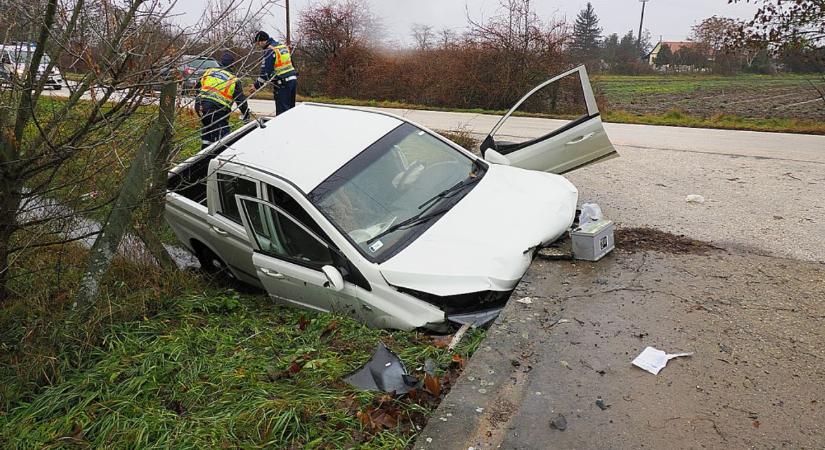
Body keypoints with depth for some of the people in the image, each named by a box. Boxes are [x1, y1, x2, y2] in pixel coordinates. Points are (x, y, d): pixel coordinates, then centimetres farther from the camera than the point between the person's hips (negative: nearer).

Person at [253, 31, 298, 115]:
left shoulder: (270, 51, -11)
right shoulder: (283, 46, 14)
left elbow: (266, 71, -14)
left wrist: (257, 85, -5)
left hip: (282, 83, -8)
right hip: (293, 79, 8)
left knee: (282, 109, -6)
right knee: (290, 107, 16)